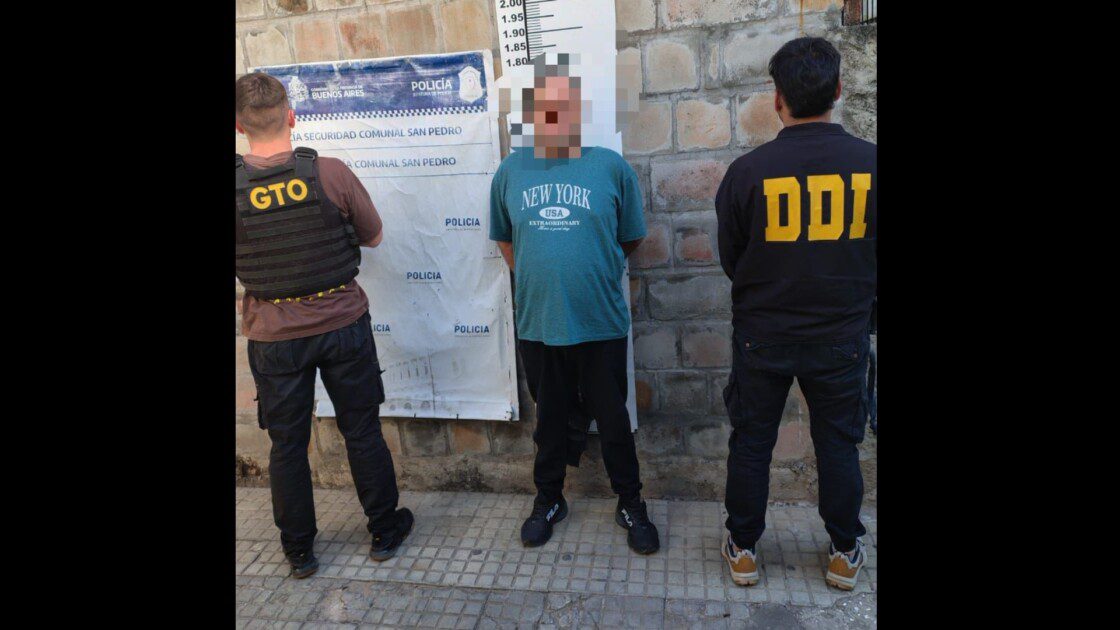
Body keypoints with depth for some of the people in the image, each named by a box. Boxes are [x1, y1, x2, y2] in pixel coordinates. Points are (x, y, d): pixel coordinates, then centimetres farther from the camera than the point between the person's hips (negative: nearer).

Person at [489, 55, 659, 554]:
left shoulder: (611, 167, -5)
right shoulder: (510, 172, 1)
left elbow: (632, 237, 6)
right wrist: (536, 278, 8)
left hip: (601, 324, -1)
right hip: (537, 324, 2)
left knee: (613, 418, 12)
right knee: (550, 416, 17)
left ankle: (630, 504, 34)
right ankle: (548, 500, 39)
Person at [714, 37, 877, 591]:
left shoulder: (746, 171, -15)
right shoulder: (869, 163, -10)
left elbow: (730, 261, -2)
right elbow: (871, 256, 3)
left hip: (762, 337, -1)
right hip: (843, 335, 2)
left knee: (751, 443, 14)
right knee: (838, 445, 17)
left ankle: (743, 550, 28)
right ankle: (844, 553, 33)